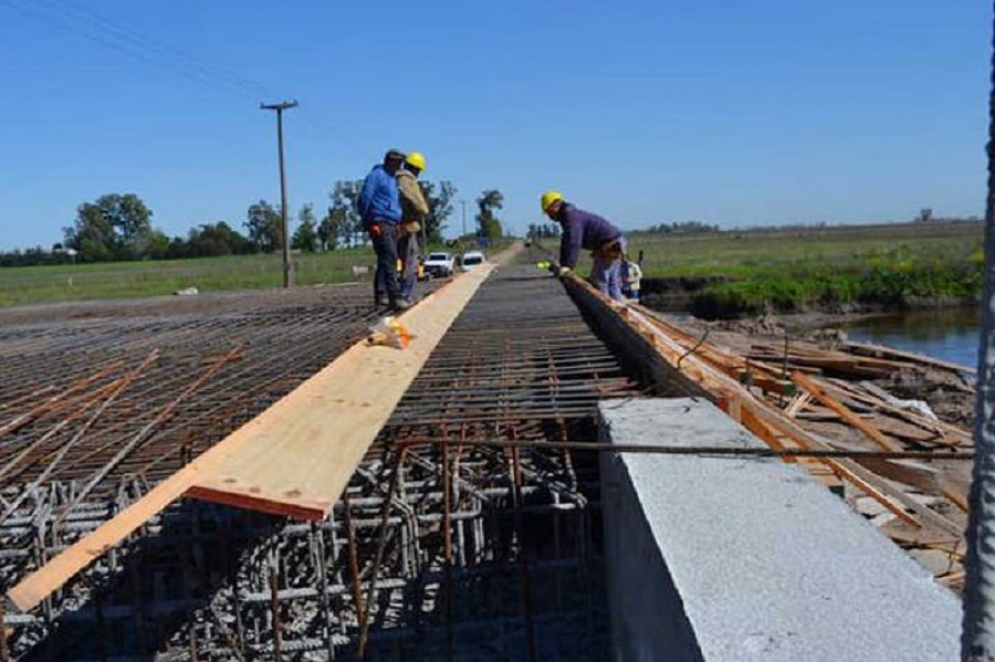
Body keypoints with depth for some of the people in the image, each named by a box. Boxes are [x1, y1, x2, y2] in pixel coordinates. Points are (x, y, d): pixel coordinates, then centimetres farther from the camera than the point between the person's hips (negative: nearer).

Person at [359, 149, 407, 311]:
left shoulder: (392, 179, 24)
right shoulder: (376, 175, -5)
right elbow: (364, 199, -10)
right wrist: (366, 221, -8)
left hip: (391, 225, 10)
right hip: (380, 224, -10)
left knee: (385, 260, 12)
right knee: (390, 257, -19)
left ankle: (380, 295, 20)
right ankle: (395, 298, -27)